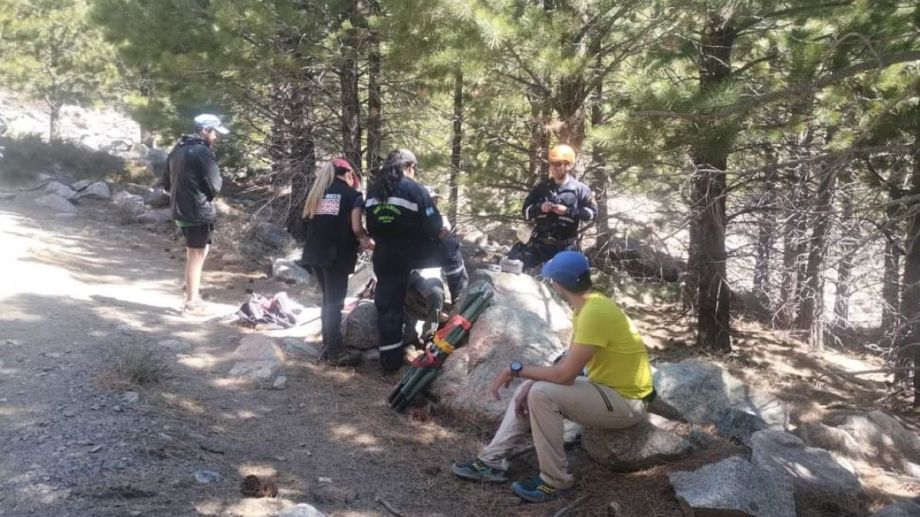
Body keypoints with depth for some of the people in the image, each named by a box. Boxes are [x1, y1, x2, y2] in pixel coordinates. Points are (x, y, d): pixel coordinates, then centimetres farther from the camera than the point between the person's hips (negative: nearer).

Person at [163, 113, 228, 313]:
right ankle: (191, 301, 6)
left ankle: (192, 289, 27)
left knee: (195, 252, 22)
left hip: (180, 211, 8)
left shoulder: (177, 150, 13)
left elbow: (167, 184, 17)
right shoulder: (203, 152, -15)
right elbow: (214, 186, -16)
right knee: (196, 256, 0)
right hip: (199, 212, -8)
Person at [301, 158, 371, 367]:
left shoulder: (316, 193, 17)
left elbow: (309, 221, 14)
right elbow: (356, 228, -11)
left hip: (314, 253, 6)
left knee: (327, 300, 19)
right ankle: (336, 353, 7)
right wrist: (366, 239, 11)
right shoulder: (353, 195, 0)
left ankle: (328, 345, 26)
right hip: (337, 255, -6)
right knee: (335, 303, 1)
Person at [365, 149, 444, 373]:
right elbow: (434, 226, -10)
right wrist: (440, 232, 10)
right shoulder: (414, 189, -9)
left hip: (384, 257, 5)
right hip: (412, 255, -5)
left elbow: (370, 226, 15)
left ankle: (390, 359, 10)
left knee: (387, 306, 8)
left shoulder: (373, 190, 8)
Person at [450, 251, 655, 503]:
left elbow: (566, 374, -28)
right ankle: (492, 462, 10)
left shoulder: (594, 312, -27)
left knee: (542, 394, -23)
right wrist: (531, 383, -4)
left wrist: (516, 369, -16)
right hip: (607, 387, 10)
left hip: (626, 402, -10)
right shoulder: (588, 305, 4)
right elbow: (569, 361, 8)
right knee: (530, 388, 8)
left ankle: (555, 481, -8)